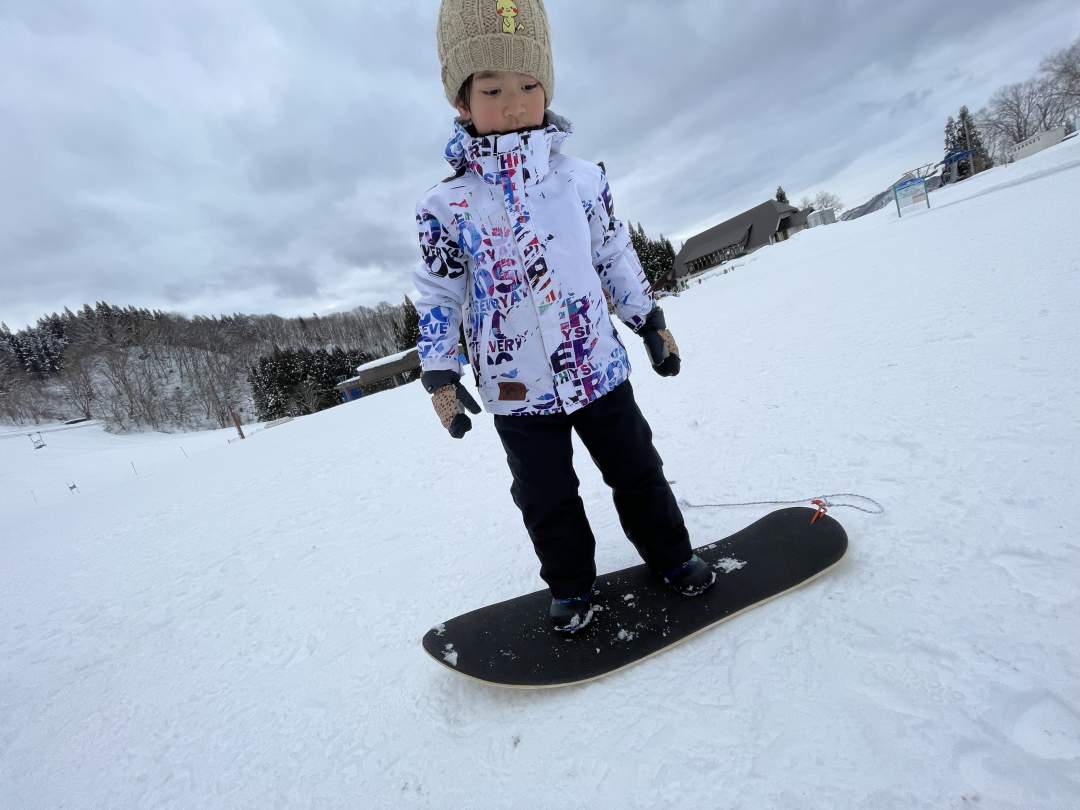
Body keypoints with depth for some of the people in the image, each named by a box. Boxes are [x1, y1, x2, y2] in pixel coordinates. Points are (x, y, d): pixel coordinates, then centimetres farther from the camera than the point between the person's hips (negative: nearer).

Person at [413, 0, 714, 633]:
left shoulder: (582, 179, 1)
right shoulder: (447, 206, -4)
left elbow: (616, 255, 10)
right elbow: (437, 296, 0)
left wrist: (651, 321, 12)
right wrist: (440, 375, -4)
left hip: (599, 367, 2)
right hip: (517, 390, -1)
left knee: (636, 469, 16)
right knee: (546, 499, 12)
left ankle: (671, 554, 40)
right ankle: (571, 586, 36)